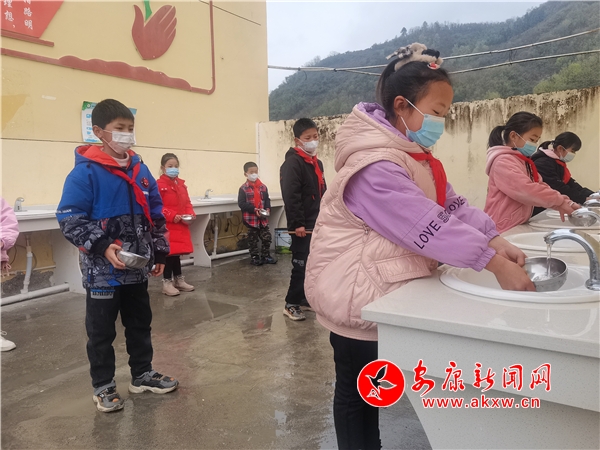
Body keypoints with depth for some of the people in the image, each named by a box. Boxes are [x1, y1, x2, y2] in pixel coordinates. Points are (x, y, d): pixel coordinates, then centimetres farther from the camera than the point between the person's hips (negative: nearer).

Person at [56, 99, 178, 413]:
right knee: (101, 331, 9)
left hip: (137, 269, 6)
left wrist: (159, 253, 11)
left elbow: (156, 215, 13)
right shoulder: (85, 172, -12)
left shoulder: (140, 169, 7)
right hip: (103, 271, -6)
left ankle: (142, 374, 35)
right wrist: (103, 247, -24)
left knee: (140, 323, 18)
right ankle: (103, 386, 26)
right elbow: (70, 220, -15)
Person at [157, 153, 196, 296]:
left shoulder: (182, 184, 12)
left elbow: (187, 202, 16)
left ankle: (179, 279, 26)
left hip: (181, 225, 7)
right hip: (167, 226, -6)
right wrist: (172, 216, -22)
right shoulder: (159, 185, -11)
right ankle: (167, 282, 10)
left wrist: (191, 214, -2)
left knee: (177, 252, 15)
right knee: (169, 253, -1)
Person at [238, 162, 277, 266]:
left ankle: (265, 256, 22)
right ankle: (254, 257, 20)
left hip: (263, 218, 4)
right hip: (251, 218, -4)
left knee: (267, 238, 7)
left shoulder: (263, 187, 2)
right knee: (253, 239, 9)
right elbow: (241, 203, -14)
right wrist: (254, 209, -22)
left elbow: (267, 199, 8)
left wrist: (268, 209, -11)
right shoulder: (243, 188, -10)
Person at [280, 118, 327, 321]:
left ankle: (305, 298, 27)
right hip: (303, 225, -9)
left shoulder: (317, 163, 16)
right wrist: (297, 223, -23)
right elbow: (291, 196, -21)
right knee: (301, 265, -4)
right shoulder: (293, 163, -13)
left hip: (316, 224, 9)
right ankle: (291, 304, 7)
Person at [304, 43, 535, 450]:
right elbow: (430, 228, -31)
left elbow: (453, 205, 3)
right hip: (356, 294, -10)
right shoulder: (375, 167, -26)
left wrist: (495, 240, -12)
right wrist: (495, 264, -28)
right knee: (356, 392, 10)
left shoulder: (414, 155, 8)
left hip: (384, 290, 10)